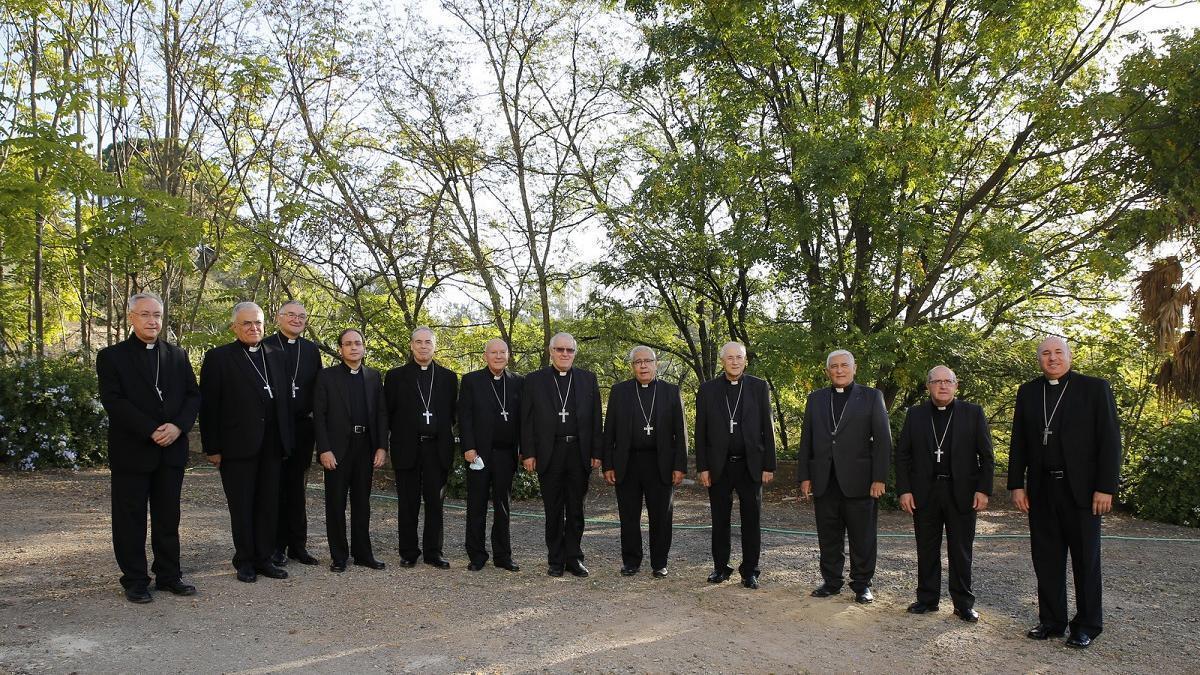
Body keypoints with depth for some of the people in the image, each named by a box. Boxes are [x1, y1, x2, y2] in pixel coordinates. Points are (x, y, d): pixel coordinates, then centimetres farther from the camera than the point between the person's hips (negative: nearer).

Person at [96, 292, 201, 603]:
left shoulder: (177, 355, 10)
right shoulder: (112, 356, -1)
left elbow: (193, 395, 6)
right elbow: (114, 401, -11)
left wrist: (178, 426, -12)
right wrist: (151, 431, -18)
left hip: (172, 450, 3)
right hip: (131, 452, -3)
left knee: (168, 518, 10)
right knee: (131, 520, 5)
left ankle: (168, 575, 20)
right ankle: (135, 580, 15)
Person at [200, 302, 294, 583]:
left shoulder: (275, 357, 12)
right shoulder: (218, 357, -2)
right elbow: (209, 406, -5)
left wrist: (287, 441, 8)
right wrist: (212, 448, -9)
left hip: (271, 446, 4)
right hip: (237, 446, -4)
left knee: (269, 505, 9)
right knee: (241, 506, 6)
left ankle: (264, 558, 19)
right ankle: (245, 560, 18)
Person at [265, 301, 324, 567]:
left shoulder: (311, 349, 11)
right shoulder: (265, 346, -2)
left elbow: (318, 386, 10)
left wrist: (314, 416, 1)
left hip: (303, 427, 4)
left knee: (298, 488, 10)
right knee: (274, 487, 4)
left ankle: (298, 544, 16)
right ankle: (277, 545, 12)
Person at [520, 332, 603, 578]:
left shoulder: (588, 379, 8)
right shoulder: (534, 380, 4)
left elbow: (596, 418, 6)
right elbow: (527, 419, 2)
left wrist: (597, 453, 1)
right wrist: (528, 453, -5)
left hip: (579, 453, 1)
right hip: (549, 453, -1)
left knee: (576, 510, 8)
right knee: (553, 510, 7)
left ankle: (574, 558, 17)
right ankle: (556, 560, 16)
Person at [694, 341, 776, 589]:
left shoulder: (759, 387, 2)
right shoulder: (708, 389, 3)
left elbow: (767, 428, 2)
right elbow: (701, 432, 3)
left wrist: (769, 466, -3)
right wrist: (702, 467, -2)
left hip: (751, 465, 0)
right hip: (719, 466, 1)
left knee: (752, 520, 5)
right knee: (720, 520, 9)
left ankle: (750, 571, 15)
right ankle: (720, 567, 21)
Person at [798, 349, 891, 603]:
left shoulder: (871, 397, 4)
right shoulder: (816, 399, 13)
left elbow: (882, 439, -1)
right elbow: (806, 439, 12)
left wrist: (879, 478, -8)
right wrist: (804, 476, 5)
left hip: (858, 480, -3)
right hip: (825, 481, 3)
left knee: (863, 536, 4)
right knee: (828, 536, 9)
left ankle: (862, 584, 17)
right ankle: (831, 582, 21)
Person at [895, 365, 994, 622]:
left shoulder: (973, 413, 3)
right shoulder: (915, 414, 7)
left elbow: (986, 455, 3)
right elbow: (902, 454, 6)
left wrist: (984, 490, -5)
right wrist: (904, 490, -1)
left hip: (961, 492, -1)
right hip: (924, 492, 2)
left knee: (961, 551, 5)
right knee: (927, 550, 8)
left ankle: (963, 603, 16)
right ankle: (927, 599, 18)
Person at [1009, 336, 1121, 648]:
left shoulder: (1095, 388, -1)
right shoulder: (1028, 392, 9)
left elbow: (1110, 440, -4)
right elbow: (1019, 443, 10)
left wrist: (1106, 488, -10)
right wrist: (1017, 484, 4)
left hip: (1081, 489, -3)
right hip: (1041, 490, 3)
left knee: (1086, 558, 7)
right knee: (1046, 558, 8)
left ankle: (1087, 625, 18)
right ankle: (1051, 621, 19)